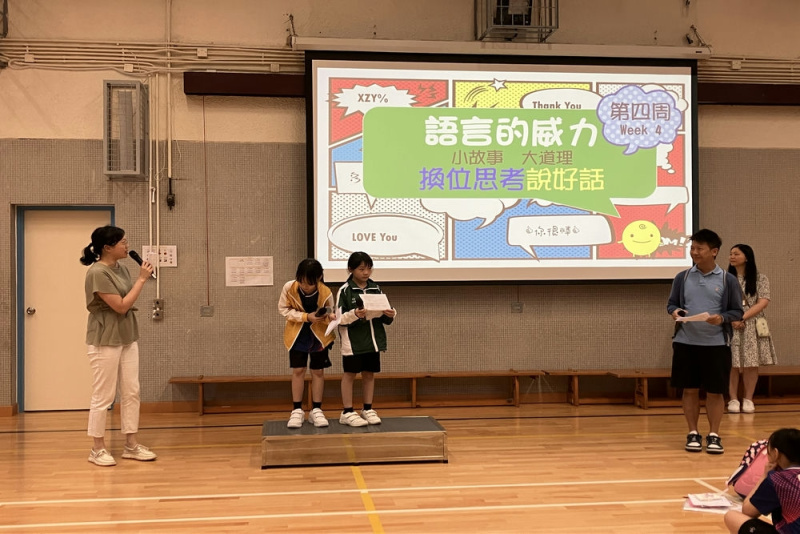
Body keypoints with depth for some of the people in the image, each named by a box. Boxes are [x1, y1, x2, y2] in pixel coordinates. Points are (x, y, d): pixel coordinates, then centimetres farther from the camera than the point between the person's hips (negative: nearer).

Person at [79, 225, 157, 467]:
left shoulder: (121, 269, 7)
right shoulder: (97, 272, -18)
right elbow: (121, 306, -19)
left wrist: (141, 279, 5)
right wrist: (142, 279, -15)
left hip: (127, 338, 8)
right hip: (105, 341, -8)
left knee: (131, 392, 9)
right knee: (103, 396, 1)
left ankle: (131, 445, 18)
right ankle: (98, 449, 12)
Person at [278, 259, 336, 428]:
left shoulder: (326, 293, -21)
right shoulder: (289, 287, -20)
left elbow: (330, 313, -5)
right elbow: (283, 309, -10)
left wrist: (329, 317, -30)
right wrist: (306, 316, -22)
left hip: (319, 335, 0)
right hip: (297, 334, 0)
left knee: (318, 371, 6)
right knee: (298, 370, 1)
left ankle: (316, 410, 16)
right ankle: (297, 410, 13)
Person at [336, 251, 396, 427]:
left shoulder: (375, 289, 7)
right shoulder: (345, 290, -8)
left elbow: (384, 316, 11)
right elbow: (340, 318, -11)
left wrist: (390, 314, -10)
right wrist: (354, 315, -27)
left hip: (373, 339, 5)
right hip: (353, 341, -5)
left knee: (369, 373, 11)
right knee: (350, 373, 3)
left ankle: (368, 409, 23)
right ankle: (347, 412, 10)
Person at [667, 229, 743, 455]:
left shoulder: (728, 280, -1)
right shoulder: (682, 277, 4)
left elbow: (737, 311, 1)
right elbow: (671, 303, 10)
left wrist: (722, 318, -18)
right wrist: (674, 311, -12)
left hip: (717, 344, -1)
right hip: (686, 343, 2)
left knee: (715, 392, 4)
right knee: (690, 390, 8)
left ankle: (714, 435, 17)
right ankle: (693, 433, 20)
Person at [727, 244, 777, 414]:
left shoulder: (760, 278, 2)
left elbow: (763, 302, -8)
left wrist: (742, 318, -15)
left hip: (752, 327, -1)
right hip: (730, 326, 1)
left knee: (751, 363, 1)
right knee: (732, 363, -2)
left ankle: (748, 399, 11)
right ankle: (733, 399, 6)